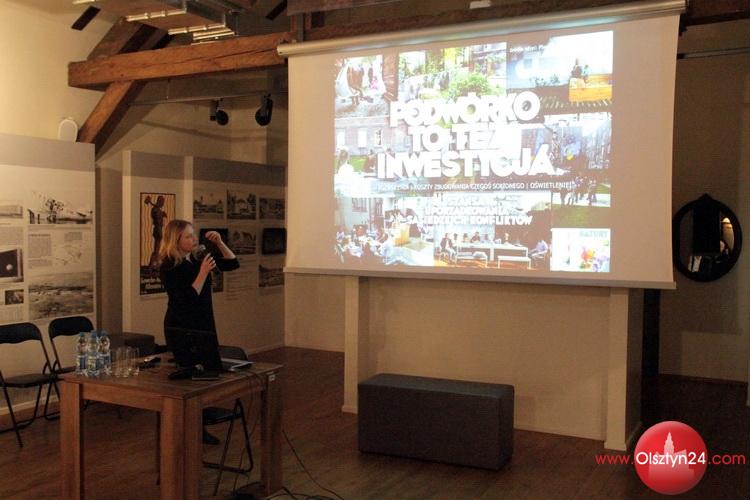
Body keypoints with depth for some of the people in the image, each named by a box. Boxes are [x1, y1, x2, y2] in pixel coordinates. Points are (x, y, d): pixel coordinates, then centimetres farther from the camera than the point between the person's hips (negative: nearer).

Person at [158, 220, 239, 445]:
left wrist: (219, 243, -6)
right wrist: (203, 272, -27)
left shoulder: (198, 258, 5)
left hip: (204, 325, 7)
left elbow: (233, 264, 7)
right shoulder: (168, 267, -15)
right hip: (181, 328, -7)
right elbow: (188, 299, -22)